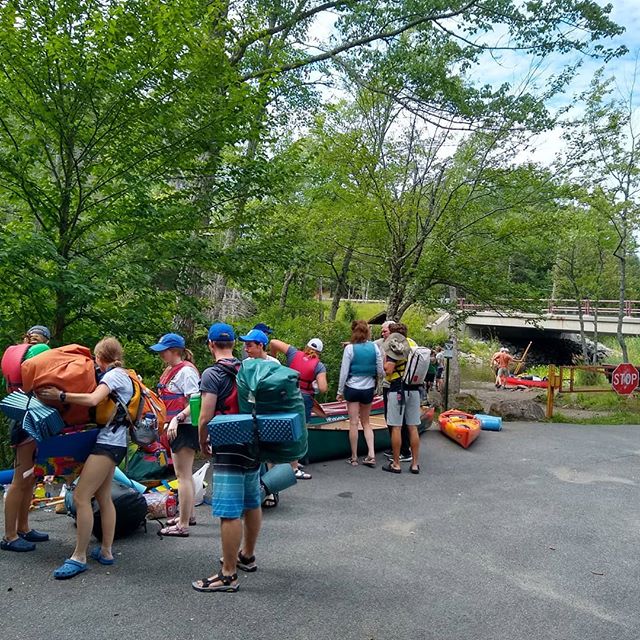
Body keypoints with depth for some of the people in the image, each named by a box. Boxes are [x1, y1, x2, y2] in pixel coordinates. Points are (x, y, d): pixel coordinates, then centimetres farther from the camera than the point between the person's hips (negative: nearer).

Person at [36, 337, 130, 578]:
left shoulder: (113, 375, -10)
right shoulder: (124, 375, 17)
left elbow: (93, 399, -26)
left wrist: (60, 395, -20)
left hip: (108, 442, -10)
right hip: (115, 443, 10)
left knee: (81, 496, -9)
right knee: (103, 497, 14)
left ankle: (79, 557, -3)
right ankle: (106, 551, 20)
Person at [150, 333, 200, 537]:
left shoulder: (186, 371, -16)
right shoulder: (171, 370, 14)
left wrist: (177, 419, -30)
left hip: (185, 427, -10)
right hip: (177, 428, 10)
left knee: (183, 476, -6)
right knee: (185, 474, 20)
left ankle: (183, 525, 0)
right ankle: (188, 515, 34)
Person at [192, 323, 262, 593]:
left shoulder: (213, 373, -11)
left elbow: (205, 417, -16)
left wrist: (203, 442, 0)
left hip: (228, 449, -8)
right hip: (254, 444, 8)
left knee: (229, 512, -4)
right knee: (251, 503, 19)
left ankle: (228, 575, 2)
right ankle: (247, 555, 37)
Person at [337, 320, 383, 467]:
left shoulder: (349, 348, -11)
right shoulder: (374, 347, -5)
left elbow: (344, 372, -9)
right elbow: (380, 371, -2)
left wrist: (340, 391, 1)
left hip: (352, 389, -3)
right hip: (368, 389, 3)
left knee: (354, 423, 5)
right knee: (366, 422, 16)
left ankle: (354, 458, 13)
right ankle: (371, 455, 6)